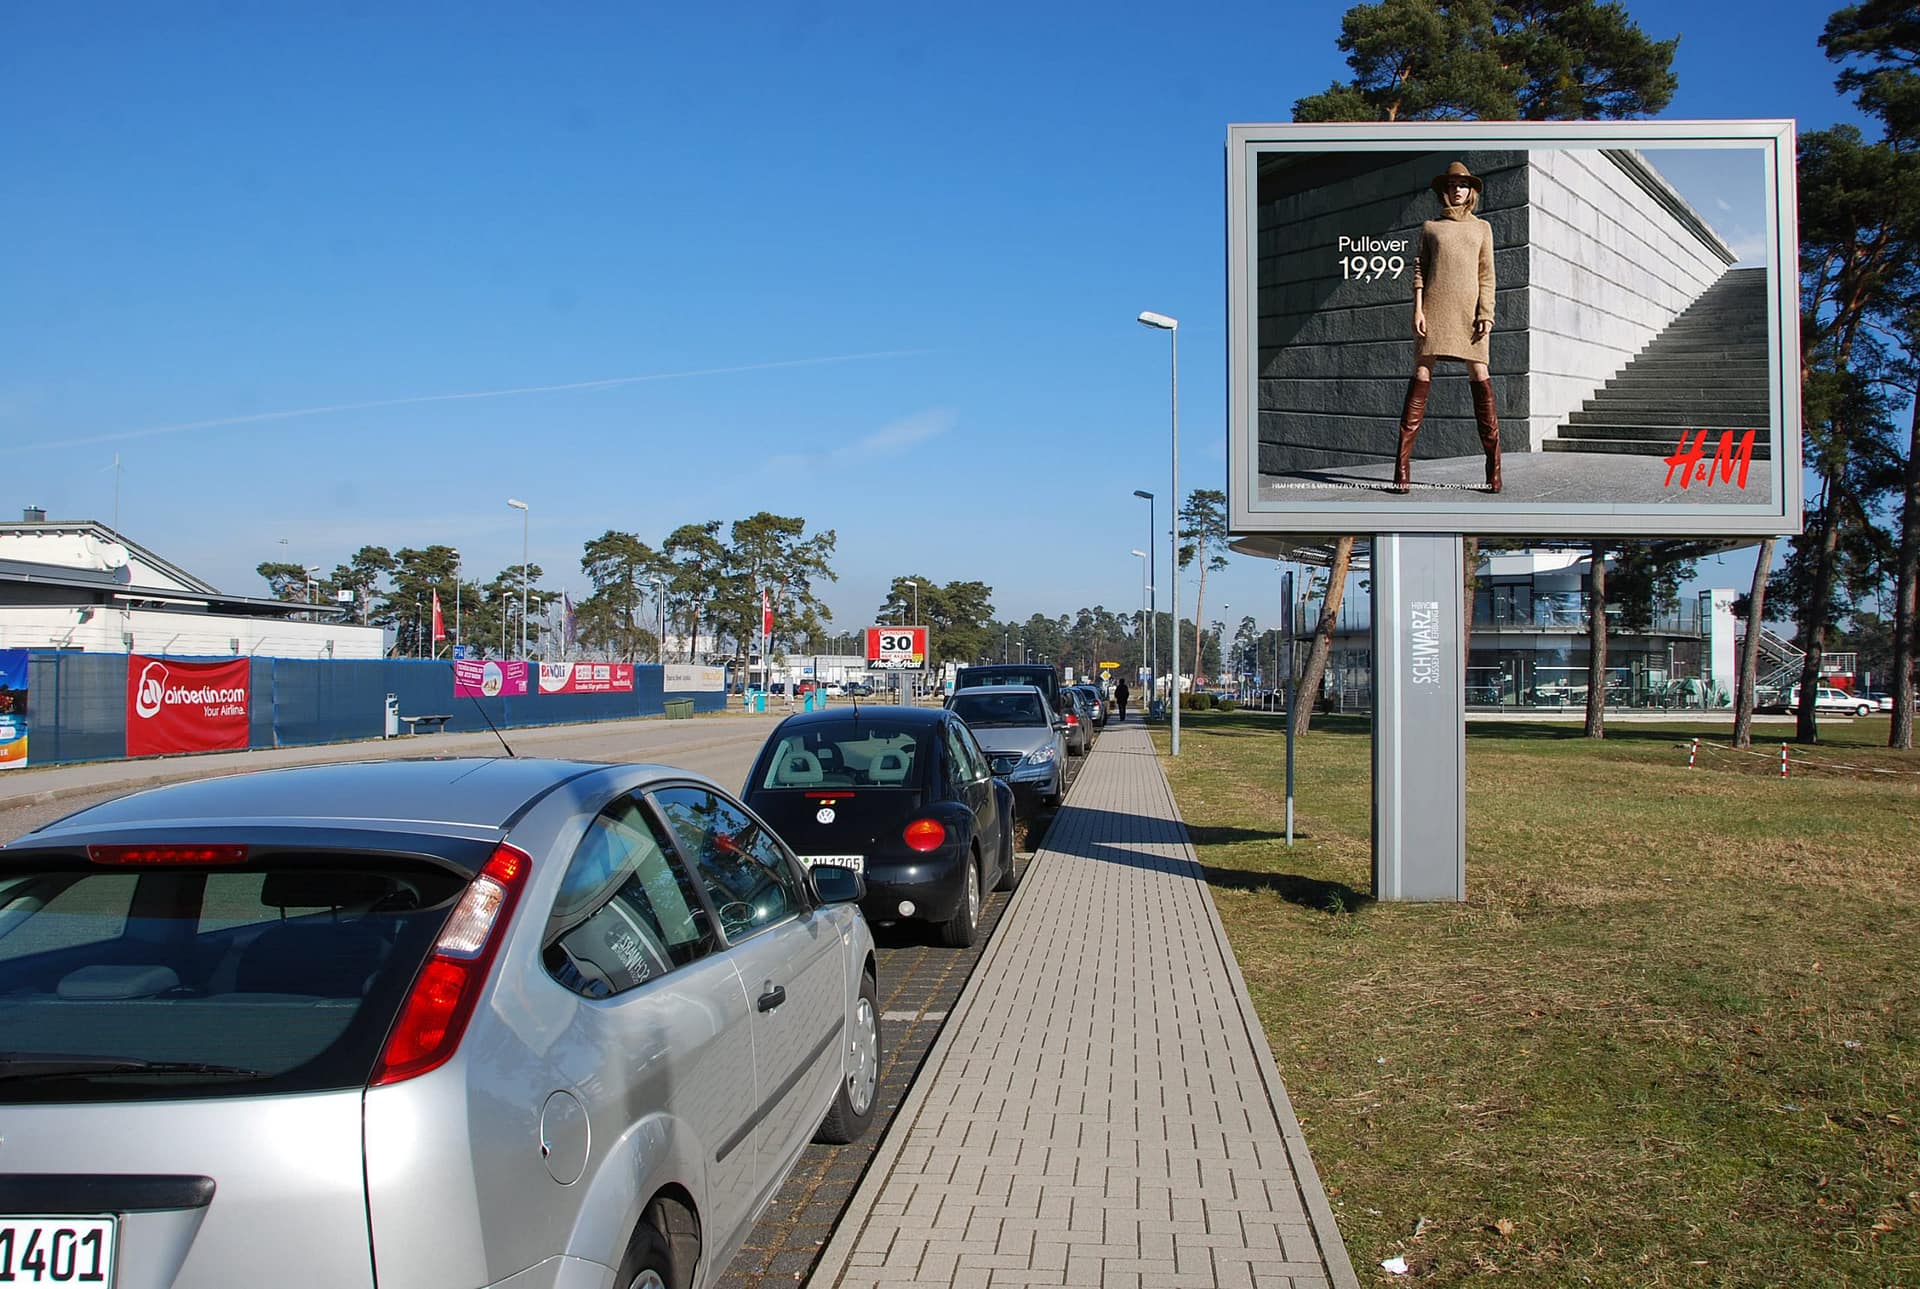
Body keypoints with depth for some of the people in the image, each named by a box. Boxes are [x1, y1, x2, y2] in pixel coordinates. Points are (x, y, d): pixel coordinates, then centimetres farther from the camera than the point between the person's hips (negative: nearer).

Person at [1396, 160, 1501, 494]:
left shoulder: (1482, 227, 17)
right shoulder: (1430, 227, 15)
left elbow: (1486, 275, 10)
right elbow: (1419, 270, 9)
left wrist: (1486, 314, -3)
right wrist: (1418, 309, -5)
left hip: (1469, 309, 1)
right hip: (1435, 306, -1)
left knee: (1479, 374, -10)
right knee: (1422, 373, -10)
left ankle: (1494, 467, -10)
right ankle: (1403, 467, -13)